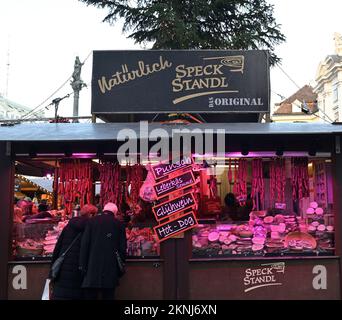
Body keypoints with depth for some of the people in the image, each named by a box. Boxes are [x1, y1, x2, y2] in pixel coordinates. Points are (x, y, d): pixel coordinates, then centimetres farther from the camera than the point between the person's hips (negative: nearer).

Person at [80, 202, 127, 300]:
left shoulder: (92, 221, 5)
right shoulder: (119, 224, 7)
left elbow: (85, 243, -1)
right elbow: (122, 247, 5)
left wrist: (82, 264, 0)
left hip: (93, 266, 0)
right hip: (111, 269, 1)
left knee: (90, 296, 3)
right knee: (108, 296, 4)